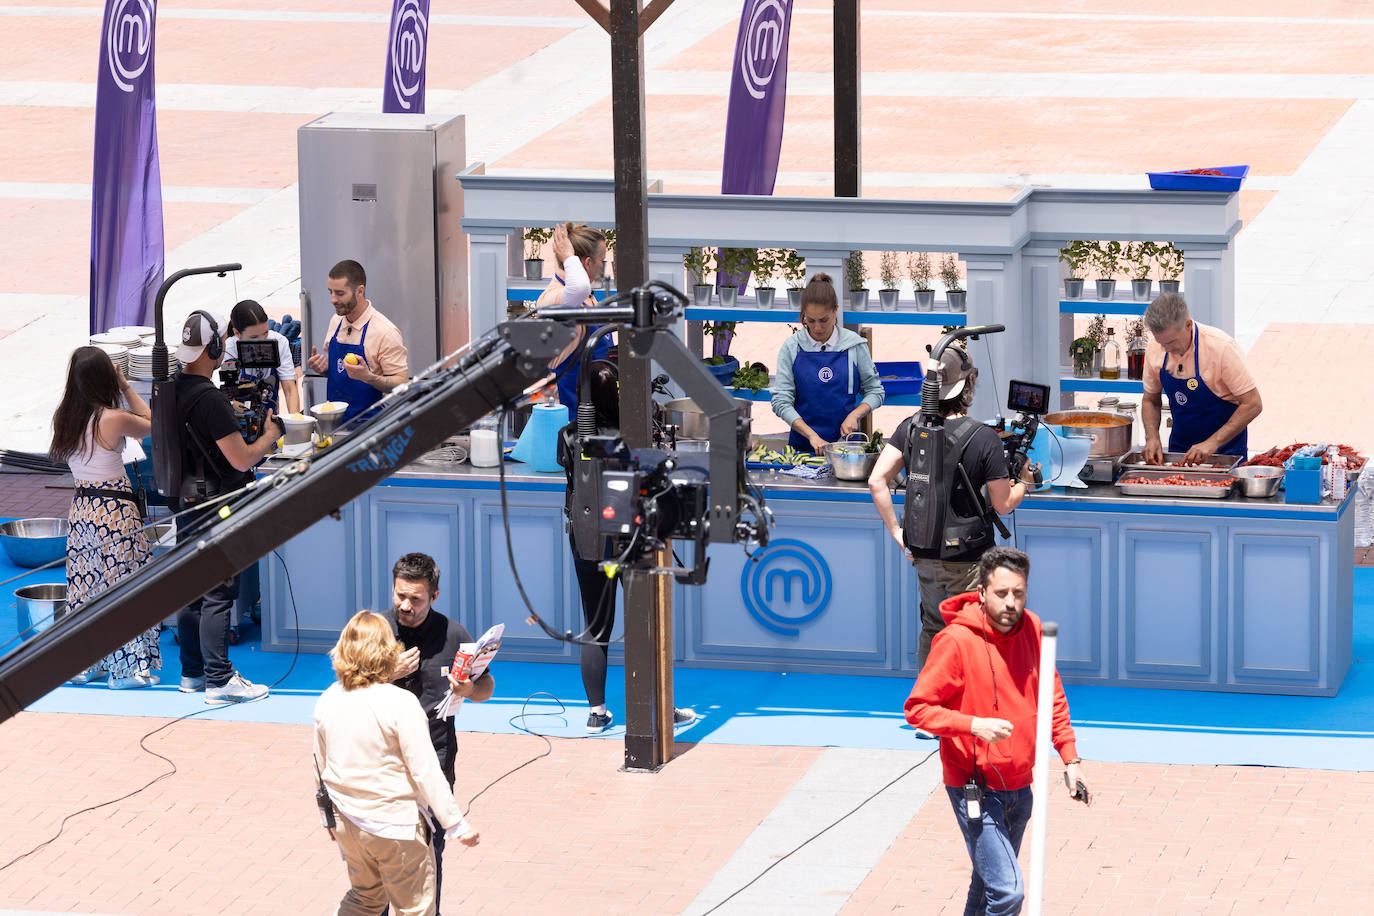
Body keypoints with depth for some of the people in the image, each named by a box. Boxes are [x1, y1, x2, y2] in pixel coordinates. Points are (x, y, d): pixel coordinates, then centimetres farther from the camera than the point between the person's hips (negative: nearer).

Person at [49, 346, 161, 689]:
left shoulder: (64, 419, 0)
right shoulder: (114, 419, -19)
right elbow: (150, 424, 0)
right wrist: (126, 388, 4)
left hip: (81, 508, 6)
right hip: (116, 511, -6)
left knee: (85, 584, 15)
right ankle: (127, 668, 5)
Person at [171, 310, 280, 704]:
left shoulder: (171, 391, 5)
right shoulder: (210, 399, -22)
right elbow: (242, 459, -21)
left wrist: (234, 420, 16)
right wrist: (270, 433, -4)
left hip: (184, 504, 9)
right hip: (214, 507, -9)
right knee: (217, 595, -4)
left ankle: (193, 672, 23)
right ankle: (220, 682, -2)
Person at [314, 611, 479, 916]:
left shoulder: (327, 701, -3)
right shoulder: (401, 703, -20)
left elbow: (321, 766, 9)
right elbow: (425, 771, -19)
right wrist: (456, 824, -11)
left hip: (348, 823, 6)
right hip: (396, 825, -6)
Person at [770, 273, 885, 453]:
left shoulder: (855, 345, 4)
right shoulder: (792, 347, 3)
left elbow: (875, 391, 13)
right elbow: (781, 401, 0)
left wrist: (854, 415, -5)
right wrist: (811, 435, -12)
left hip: (845, 442, 0)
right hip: (802, 443, 0)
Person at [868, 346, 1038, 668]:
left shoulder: (911, 427, -4)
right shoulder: (984, 439, -16)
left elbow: (877, 481, -9)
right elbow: (1003, 505, -9)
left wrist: (897, 532, -1)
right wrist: (1025, 481, 11)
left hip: (924, 554, 5)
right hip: (969, 558, -5)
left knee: (932, 630, 21)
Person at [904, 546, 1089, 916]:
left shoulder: (1031, 629, 2)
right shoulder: (957, 640, -17)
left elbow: (1051, 697, 14)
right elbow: (917, 708, -14)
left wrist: (1070, 759, 8)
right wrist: (973, 725, -27)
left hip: (1018, 787, 6)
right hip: (975, 788, -6)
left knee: (988, 884, 19)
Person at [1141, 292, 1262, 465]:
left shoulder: (1221, 347, -19)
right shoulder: (1155, 349, -4)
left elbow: (1253, 404, -17)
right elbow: (1150, 400, 11)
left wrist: (1213, 443, -24)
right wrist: (1152, 437, -8)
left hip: (1225, 449, -4)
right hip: (1179, 448, 4)